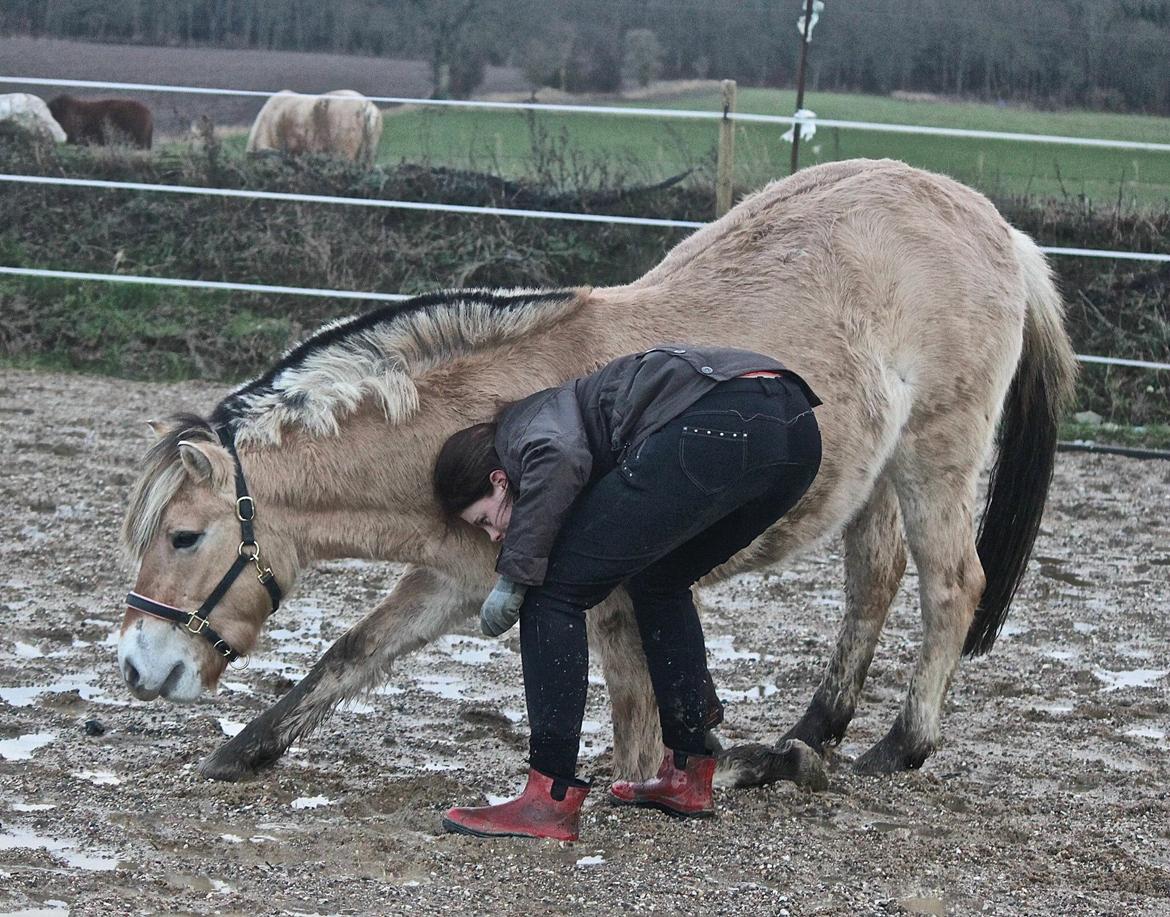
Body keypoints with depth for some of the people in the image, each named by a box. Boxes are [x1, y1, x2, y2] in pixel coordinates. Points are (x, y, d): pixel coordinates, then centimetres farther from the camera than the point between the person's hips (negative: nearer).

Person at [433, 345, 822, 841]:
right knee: (660, 582, 33)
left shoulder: (521, 426, 18)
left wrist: (512, 576, -4)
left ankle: (551, 800, 2)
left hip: (712, 430, -10)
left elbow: (559, 458, -11)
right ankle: (688, 777, 30)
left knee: (553, 589, 3)